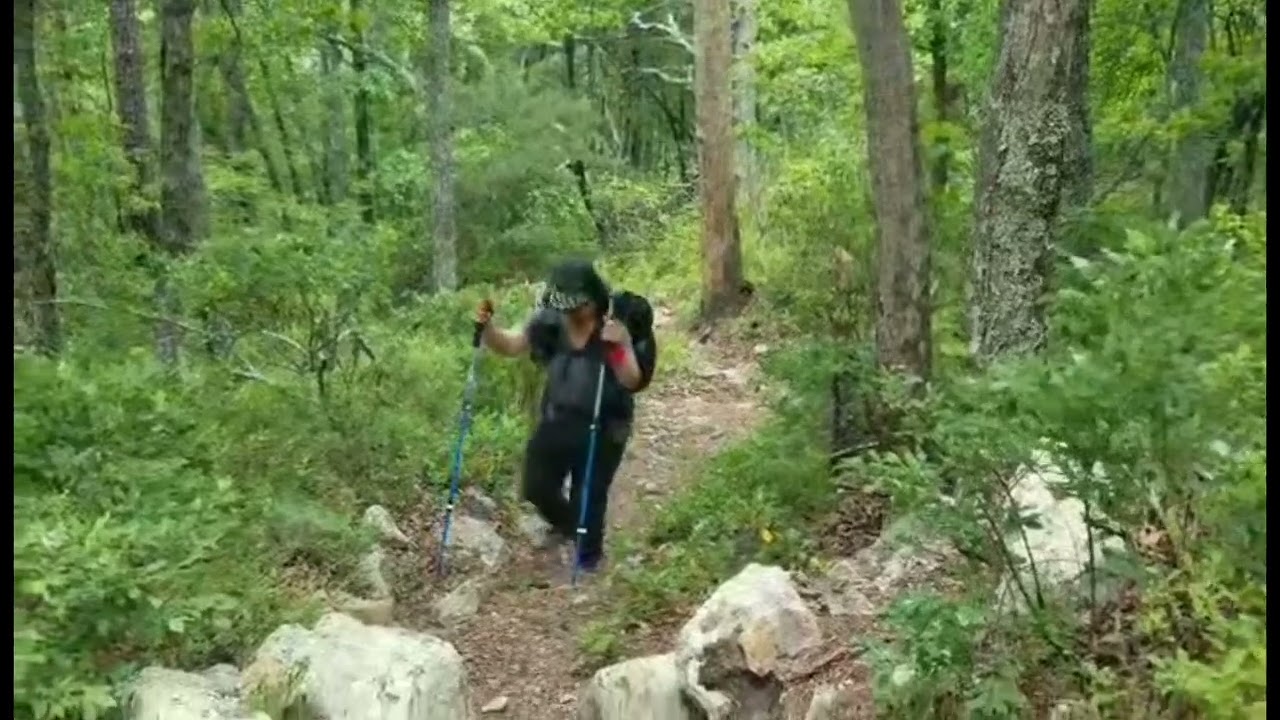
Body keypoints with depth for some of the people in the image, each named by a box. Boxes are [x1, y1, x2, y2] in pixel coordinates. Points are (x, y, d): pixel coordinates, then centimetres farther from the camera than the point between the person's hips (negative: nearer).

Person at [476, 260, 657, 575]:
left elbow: (633, 381, -20)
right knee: (536, 487, 14)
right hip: (556, 419, 4)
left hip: (603, 428, -4)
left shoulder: (617, 327, -18)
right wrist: (486, 327, -26)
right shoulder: (551, 322, -10)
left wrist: (623, 346, -37)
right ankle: (567, 524, 47)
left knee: (589, 496, 5)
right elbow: (510, 345, -7)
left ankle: (589, 556, 32)